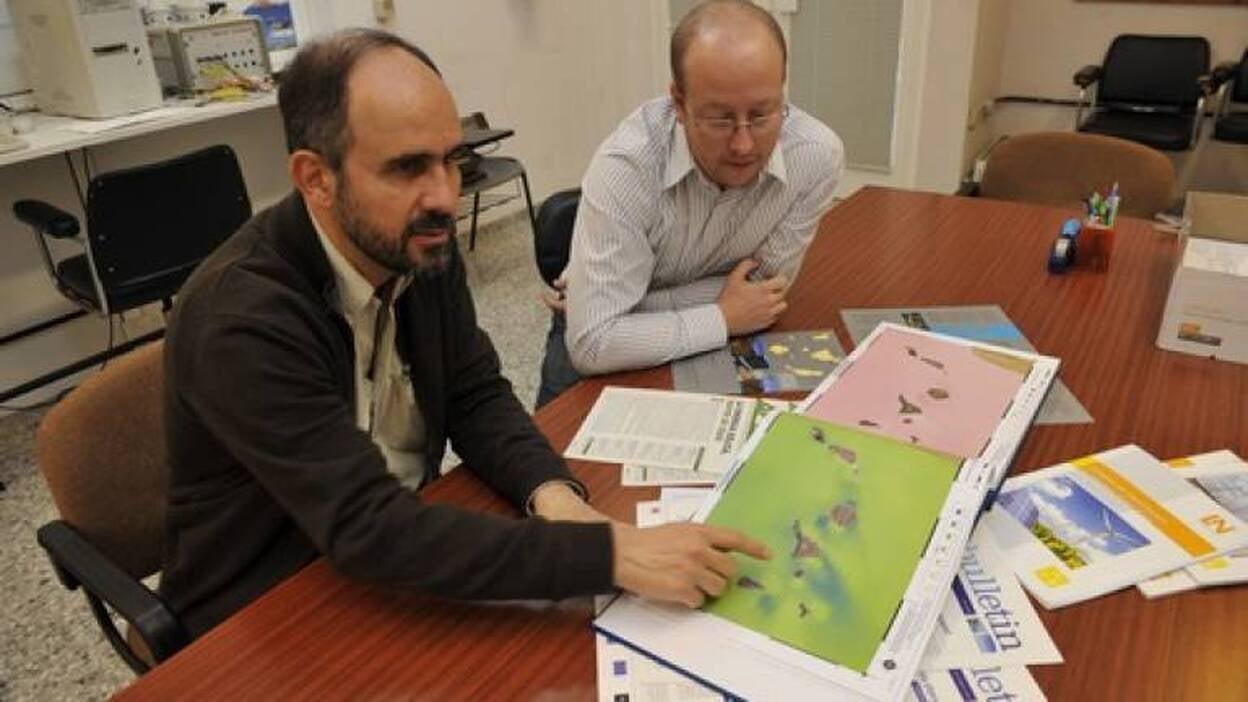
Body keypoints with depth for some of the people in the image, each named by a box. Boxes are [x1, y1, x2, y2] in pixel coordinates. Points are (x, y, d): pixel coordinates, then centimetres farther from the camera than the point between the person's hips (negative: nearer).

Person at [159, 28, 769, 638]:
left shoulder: (423, 247, -9)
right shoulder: (239, 319, -29)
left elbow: (477, 399, -2)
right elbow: (365, 526, -34)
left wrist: (552, 491, -23)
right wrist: (611, 554, -39)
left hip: (399, 556, 5)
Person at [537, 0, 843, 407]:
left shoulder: (818, 157, -24)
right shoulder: (625, 166, -33)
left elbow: (763, 285, -13)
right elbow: (594, 344, -34)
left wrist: (640, 302, -20)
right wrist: (723, 320, -26)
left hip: (728, 336, 4)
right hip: (620, 346, -3)